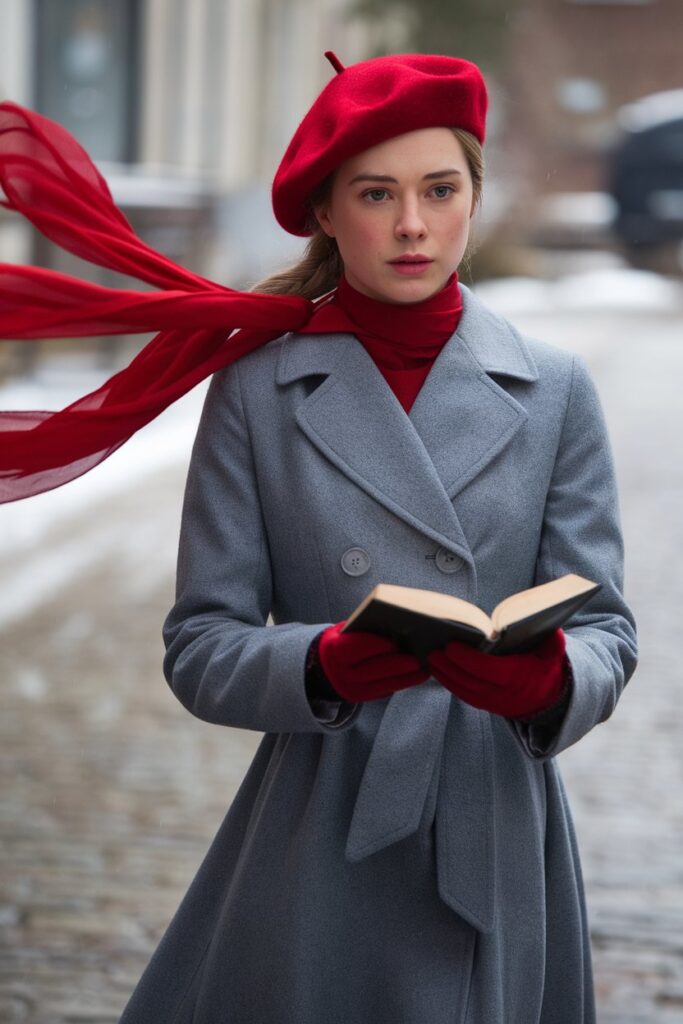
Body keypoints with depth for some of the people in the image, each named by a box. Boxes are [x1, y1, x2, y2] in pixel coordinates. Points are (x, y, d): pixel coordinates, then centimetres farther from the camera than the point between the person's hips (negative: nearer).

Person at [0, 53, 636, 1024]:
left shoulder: (553, 389, 3)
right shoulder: (256, 389, 0)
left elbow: (603, 626, 1)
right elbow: (199, 647, -3)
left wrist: (553, 680, -22)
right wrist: (323, 663, -23)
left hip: (499, 846, 1)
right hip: (319, 847, -1)